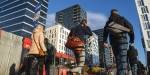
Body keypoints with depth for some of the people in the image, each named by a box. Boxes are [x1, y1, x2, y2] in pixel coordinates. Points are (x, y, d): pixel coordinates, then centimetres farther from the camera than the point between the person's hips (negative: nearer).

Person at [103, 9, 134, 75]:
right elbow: (130, 27, 6)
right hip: (122, 39, -2)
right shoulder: (122, 19, 17)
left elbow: (105, 31, 7)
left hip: (113, 40, 3)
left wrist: (105, 42, 0)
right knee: (123, 58, -12)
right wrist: (132, 40, 6)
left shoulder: (109, 21, 21)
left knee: (118, 58, 8)